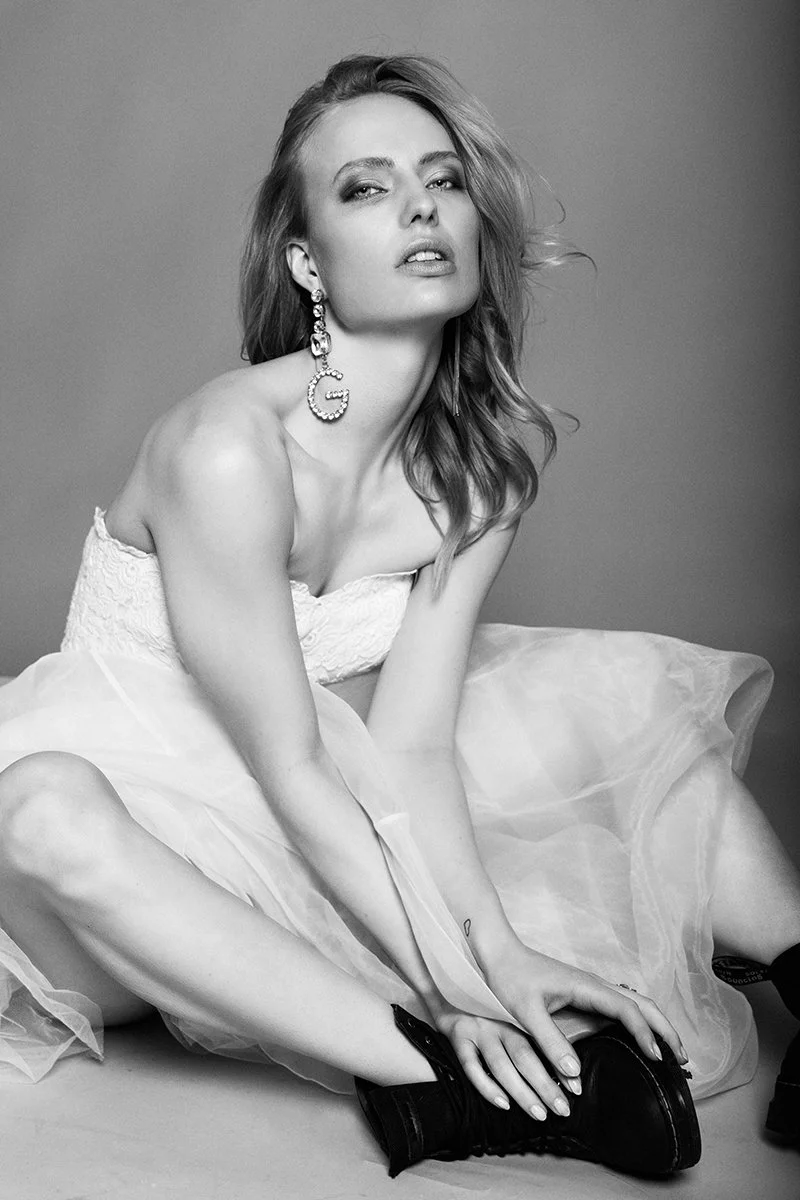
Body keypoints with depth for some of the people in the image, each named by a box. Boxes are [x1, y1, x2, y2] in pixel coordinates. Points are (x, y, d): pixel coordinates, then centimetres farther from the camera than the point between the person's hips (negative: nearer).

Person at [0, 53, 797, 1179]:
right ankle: (437, 1080, -39)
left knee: (643, 694, -3)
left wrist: (494, 944, -27)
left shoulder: (481, 467, -7)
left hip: (342, 809, 6)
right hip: (130, 778, -5)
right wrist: (454, 983, -27)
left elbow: (411, 742, -13)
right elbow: (289, 769, -23)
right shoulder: (227, 449, -26)